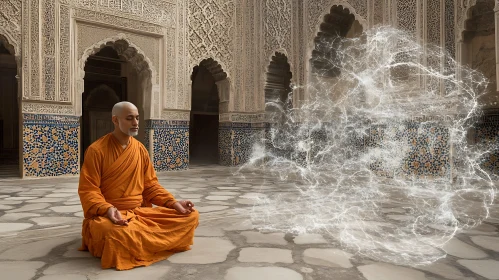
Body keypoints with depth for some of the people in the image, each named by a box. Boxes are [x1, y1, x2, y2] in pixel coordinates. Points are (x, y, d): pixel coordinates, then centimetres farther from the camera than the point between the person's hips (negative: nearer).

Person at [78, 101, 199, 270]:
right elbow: (88, 190, -11)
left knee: (191, 216, -8)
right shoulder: (96, 150, -8)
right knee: (117, 232, -43)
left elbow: (150, 185, 10)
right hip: (107, 215, -5)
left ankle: (136, 244, -6)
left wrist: (173, 203, -5)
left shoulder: (140, 149, 7)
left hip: (140, 212, 6)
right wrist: (108, 209, -30)